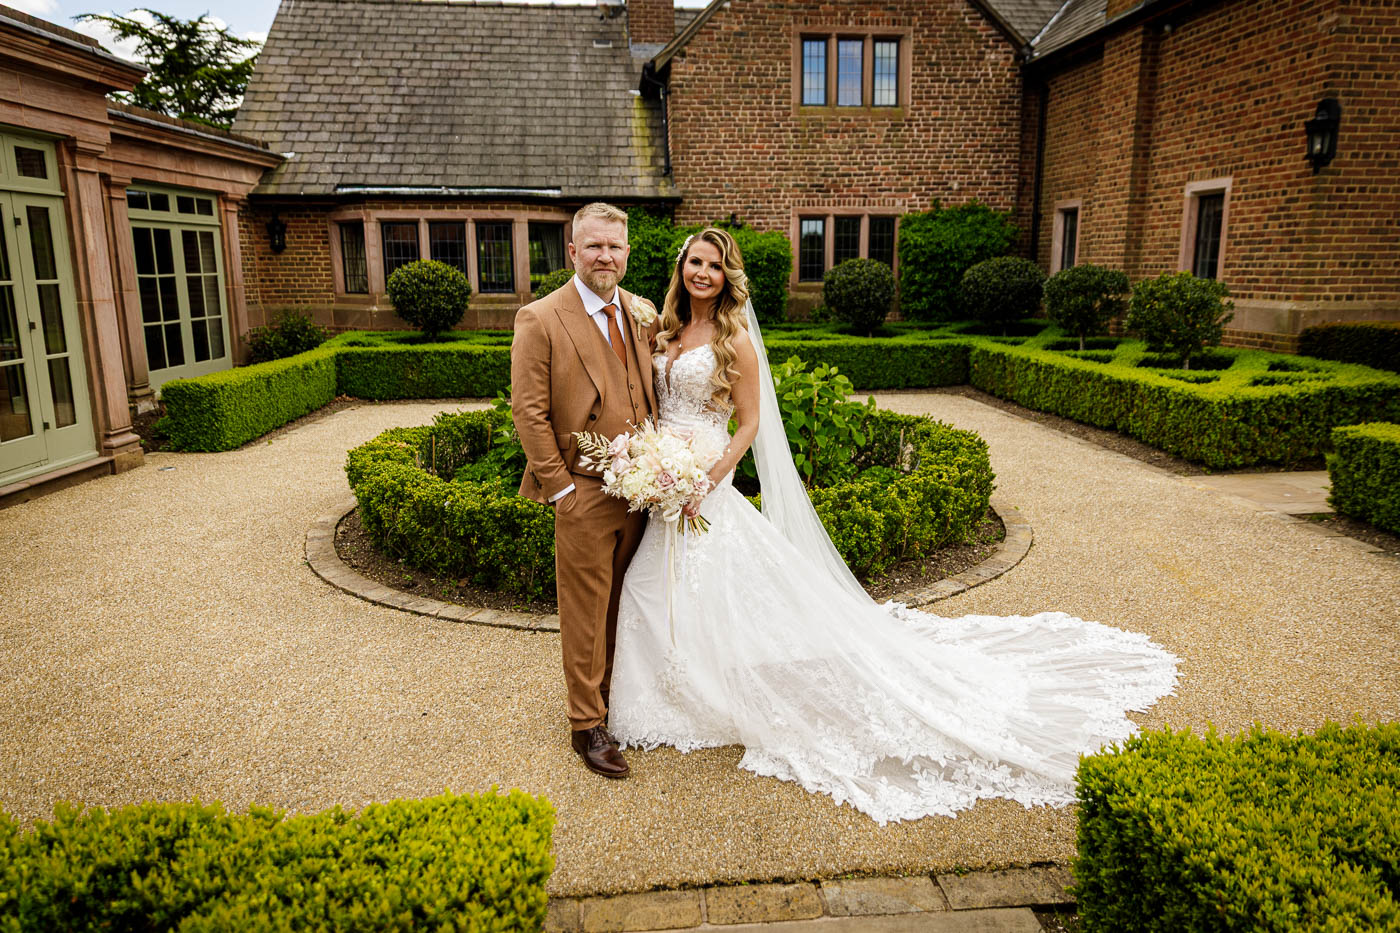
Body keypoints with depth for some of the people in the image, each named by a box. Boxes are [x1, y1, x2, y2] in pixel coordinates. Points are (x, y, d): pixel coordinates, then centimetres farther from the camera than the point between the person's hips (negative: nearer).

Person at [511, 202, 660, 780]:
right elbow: (528, 412, -11)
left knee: (622, 604, 18)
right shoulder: (540, 319, -9)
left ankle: (615, 692, 37)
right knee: (586, 611, 5)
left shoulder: (642, 314, 8)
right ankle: (587, 723, 20)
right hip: (584, 494, -5)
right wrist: (560, 488, -13)